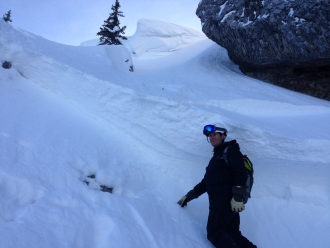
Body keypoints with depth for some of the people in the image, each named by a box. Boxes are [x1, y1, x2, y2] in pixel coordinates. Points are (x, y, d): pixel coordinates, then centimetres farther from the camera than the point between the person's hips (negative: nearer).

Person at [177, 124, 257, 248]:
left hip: (226, 200, -9)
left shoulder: (230, 150, 2)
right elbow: (206, 182, 30)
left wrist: (238, 197, -25)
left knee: (214, 232, -12)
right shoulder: (216, 157, 27)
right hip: (220, 201, 9)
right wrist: (189, 196, 29)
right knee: (232, 234, 4)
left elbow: (241, 174, -14)